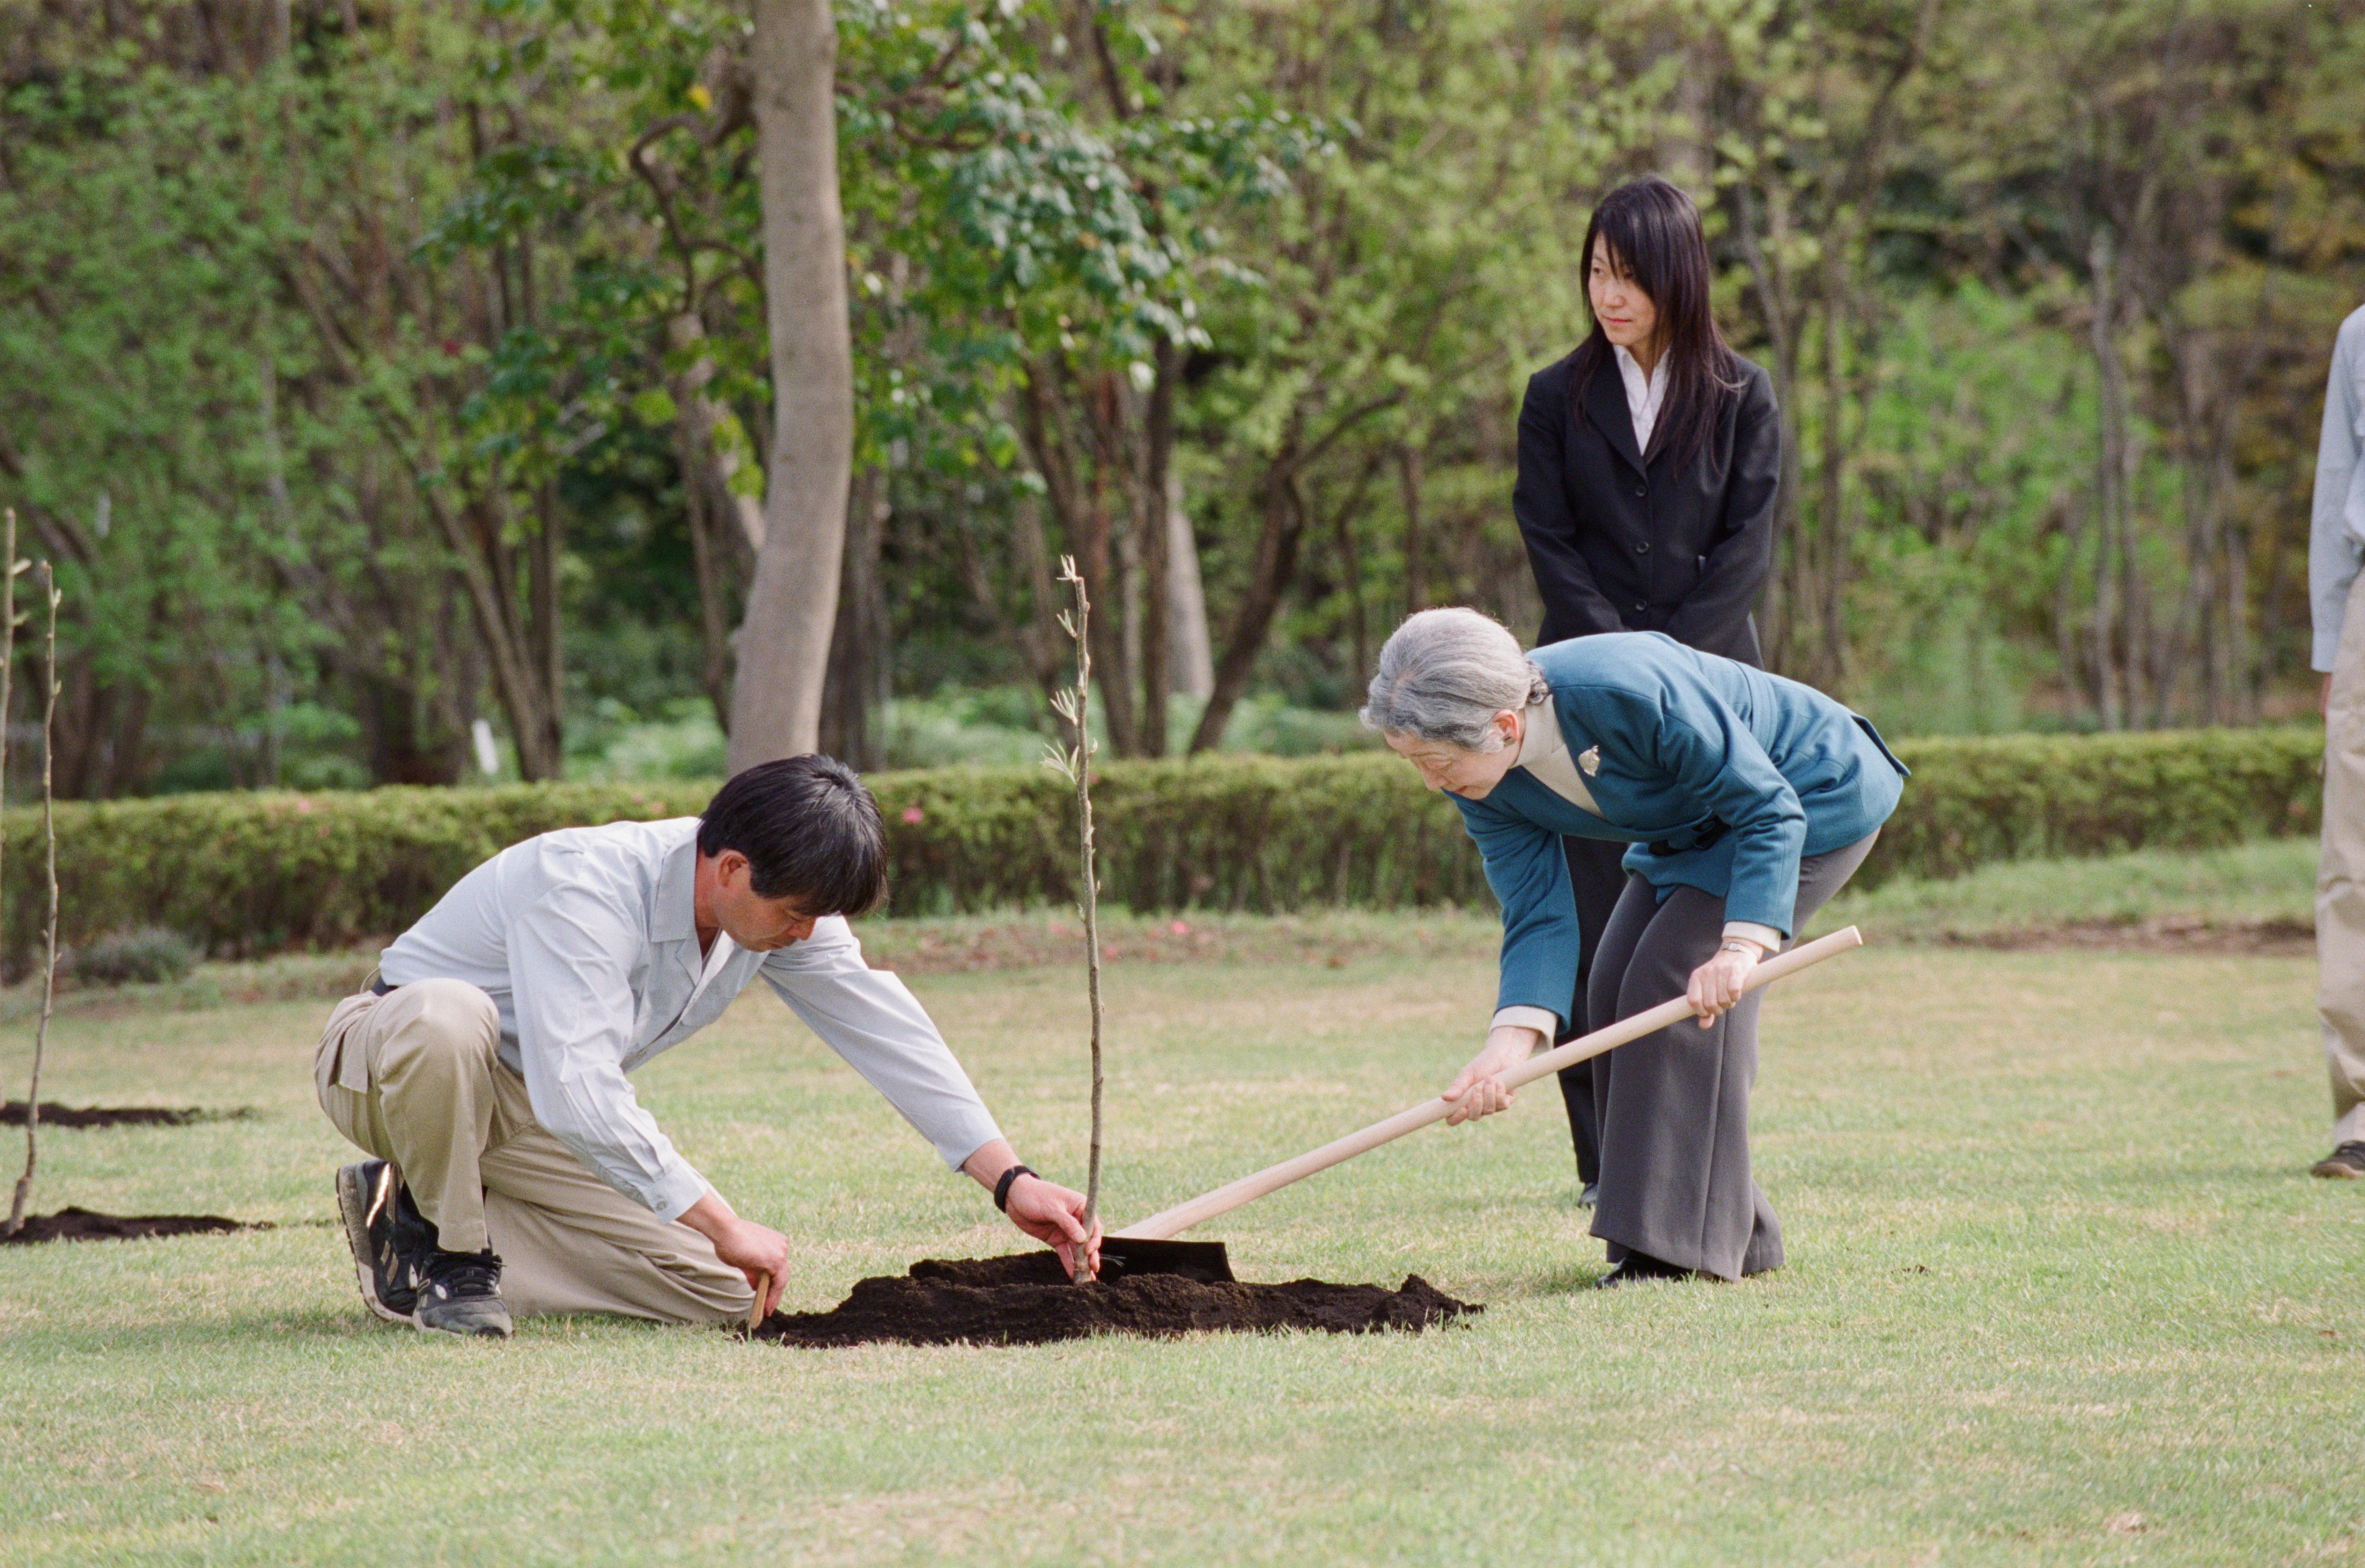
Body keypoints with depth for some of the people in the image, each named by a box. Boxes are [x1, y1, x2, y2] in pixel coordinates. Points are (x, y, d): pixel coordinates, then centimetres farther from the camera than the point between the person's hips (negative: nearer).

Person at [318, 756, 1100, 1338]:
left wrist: (1010, 1180, -8)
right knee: (449, 1017, -44)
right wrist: (726, 1226, -38)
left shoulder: (777, 898, -11)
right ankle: (447, 1243, -17)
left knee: (722, 1290, -9)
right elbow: (577, 1097, -41)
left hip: (529, 1120, 7)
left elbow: (885, 1029, -3)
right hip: (385, 1063, -7)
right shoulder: (586, 889, -34)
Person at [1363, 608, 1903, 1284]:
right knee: (1618, 991, -2)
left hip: (1815, 795, -8)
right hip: (1700, 823, 8)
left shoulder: (1635, 693, -38)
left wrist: (1740, 946, -42)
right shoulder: (1483, 781, -15)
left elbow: (1771, 811, -31)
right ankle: (1738, 1235, 8)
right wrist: (1513, 1039, -31)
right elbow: (1538, 916, -15)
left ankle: (1681, 1247, -14)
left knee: (1674, 977, -19)